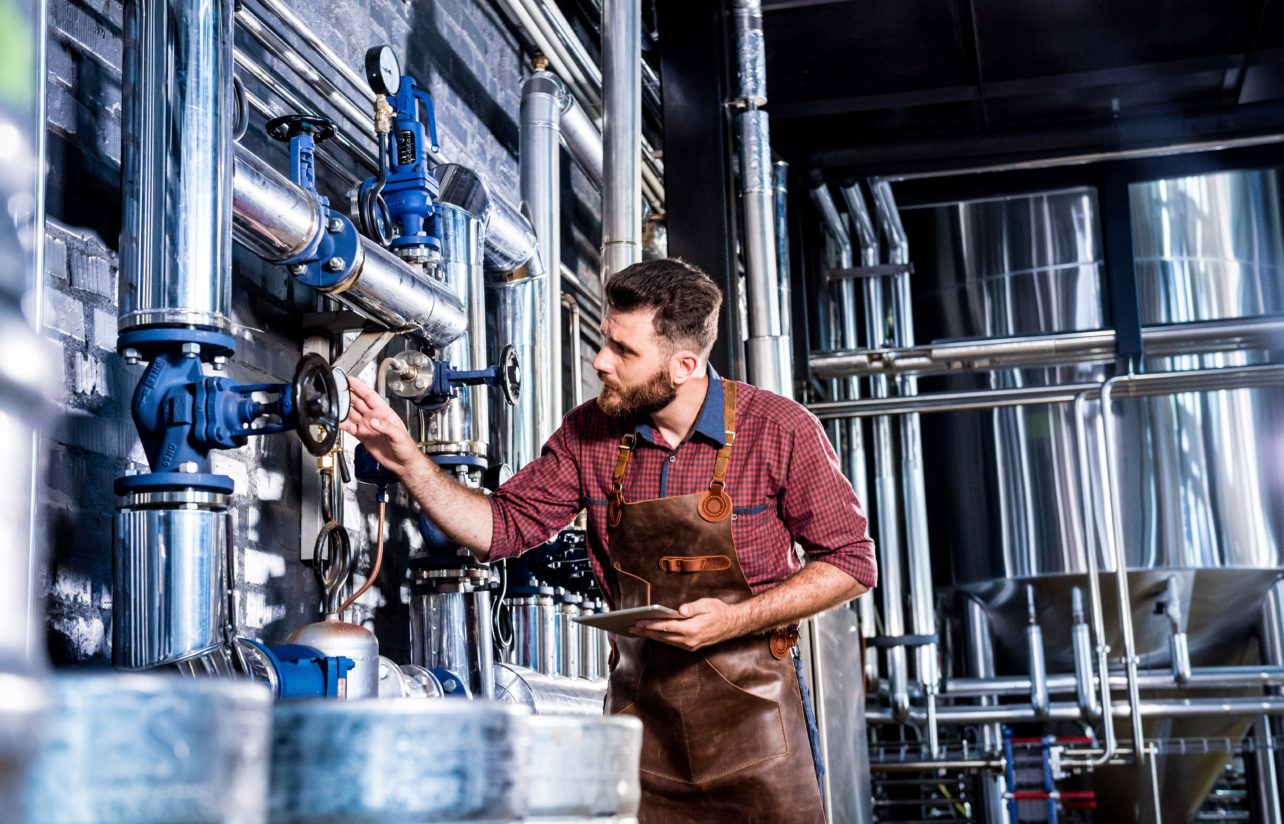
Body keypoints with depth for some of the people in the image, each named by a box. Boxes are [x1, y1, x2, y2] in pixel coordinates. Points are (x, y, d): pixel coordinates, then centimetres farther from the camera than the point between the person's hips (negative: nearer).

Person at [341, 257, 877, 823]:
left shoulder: (780, 429, -12)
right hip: (640, 702, 3)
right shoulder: (590, 433, -1)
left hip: (750, 703, -2)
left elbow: (850, 563, -7)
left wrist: (735, 620, -18)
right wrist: (410, 463, -9)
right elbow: (501, 528, 3)